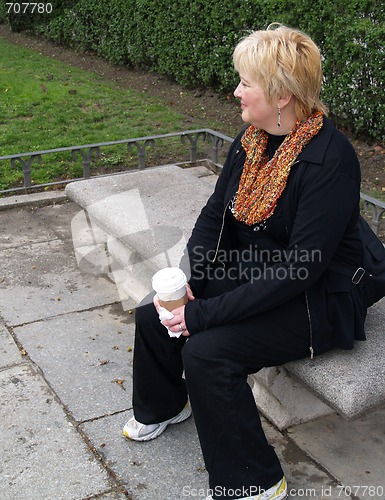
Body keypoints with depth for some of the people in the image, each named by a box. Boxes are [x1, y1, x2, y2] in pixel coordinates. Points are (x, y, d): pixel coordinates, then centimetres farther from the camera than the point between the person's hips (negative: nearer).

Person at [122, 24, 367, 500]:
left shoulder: (331, 158, -26)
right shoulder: (252, 138, -2)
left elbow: (302, 267, -29)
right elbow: (216, 212, 5)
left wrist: (204, 315, -29)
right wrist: (184, 278, -12)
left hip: (315, 299, -8)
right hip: (250, 272, 8)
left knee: (206, 350, -26)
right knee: (152, 317, 0)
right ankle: (163, 405, 32)